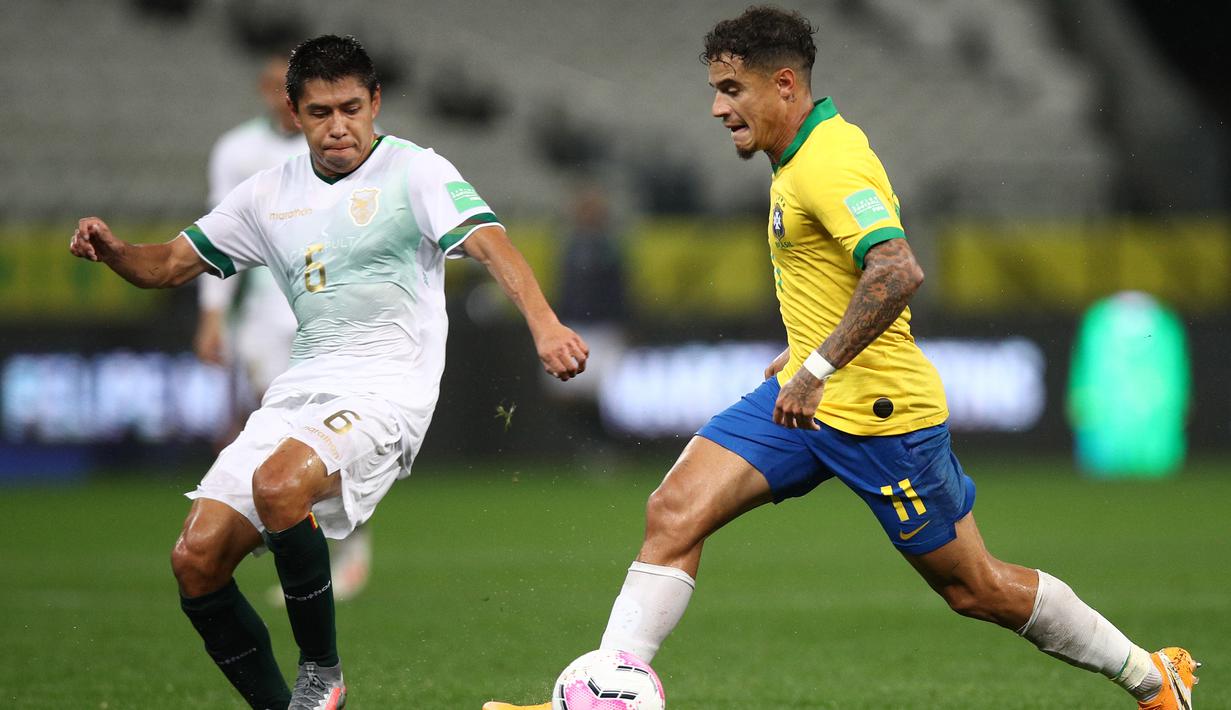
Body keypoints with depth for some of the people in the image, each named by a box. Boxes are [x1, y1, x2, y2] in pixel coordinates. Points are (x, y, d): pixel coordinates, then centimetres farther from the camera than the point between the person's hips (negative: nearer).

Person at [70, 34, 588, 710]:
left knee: (279, 482, -35)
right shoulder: (271, 192, 13)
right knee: (196, 558, -8)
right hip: (299, 391, 6)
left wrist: (543, 323, -38)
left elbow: (486, 241, -20)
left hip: (386, 389, -6)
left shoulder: (414, 171, -3)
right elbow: (170, 264, 18)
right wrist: (113, 250, -5)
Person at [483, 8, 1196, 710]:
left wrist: (819, 368, -33)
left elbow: (898, 273, -35)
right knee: (676, 511, -7)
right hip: (806, 396, 9)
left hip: (880, 412, -9)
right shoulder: (804, 157, 10)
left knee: (977, 589, 3)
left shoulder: (829, 162, -21)